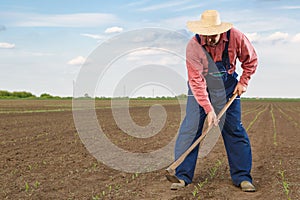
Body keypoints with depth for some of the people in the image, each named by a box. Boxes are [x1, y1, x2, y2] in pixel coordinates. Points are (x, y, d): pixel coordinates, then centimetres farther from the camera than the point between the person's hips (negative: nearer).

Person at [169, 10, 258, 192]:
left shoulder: (236, 37, -17)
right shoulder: (193, 46, -23)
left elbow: (251, 60, 2)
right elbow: (197, 81, -24)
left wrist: (243, 82, -7)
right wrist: (209, 109, -28)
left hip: (227, 87, 1)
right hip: (200, 88, -1)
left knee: (234, 129, -1)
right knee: (190, 128, -9)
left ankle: (242, 177, 10)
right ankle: (183, 176, 0)